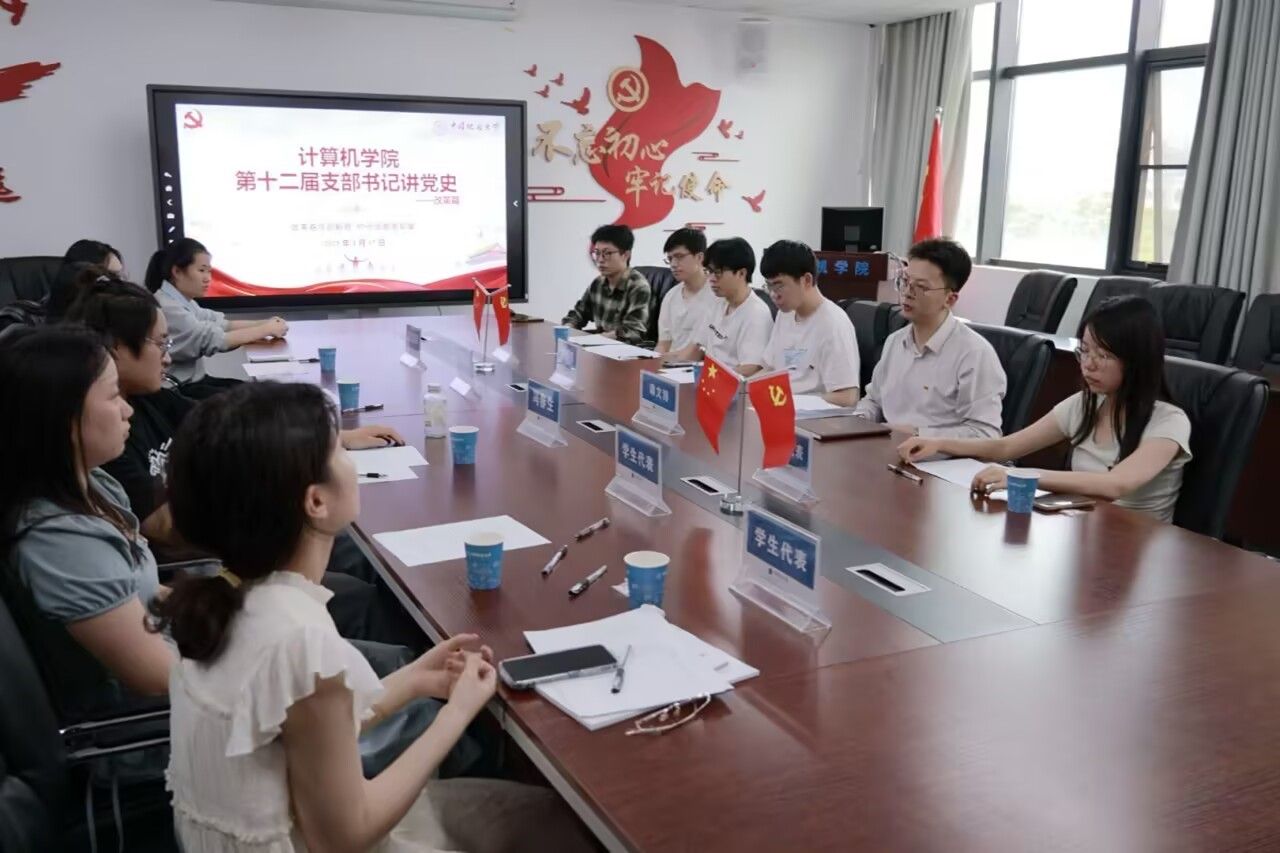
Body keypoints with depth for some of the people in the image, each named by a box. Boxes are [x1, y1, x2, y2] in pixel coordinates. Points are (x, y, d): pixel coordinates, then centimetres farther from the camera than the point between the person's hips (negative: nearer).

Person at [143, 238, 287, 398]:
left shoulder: (184, 301, 11)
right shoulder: (167, 308, -20)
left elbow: (221, 324, 8)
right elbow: (215, 340, -23)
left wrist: (264, 323, -6)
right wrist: (267, 330, -16)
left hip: (194, 380, 9)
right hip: (177, 390, -9)